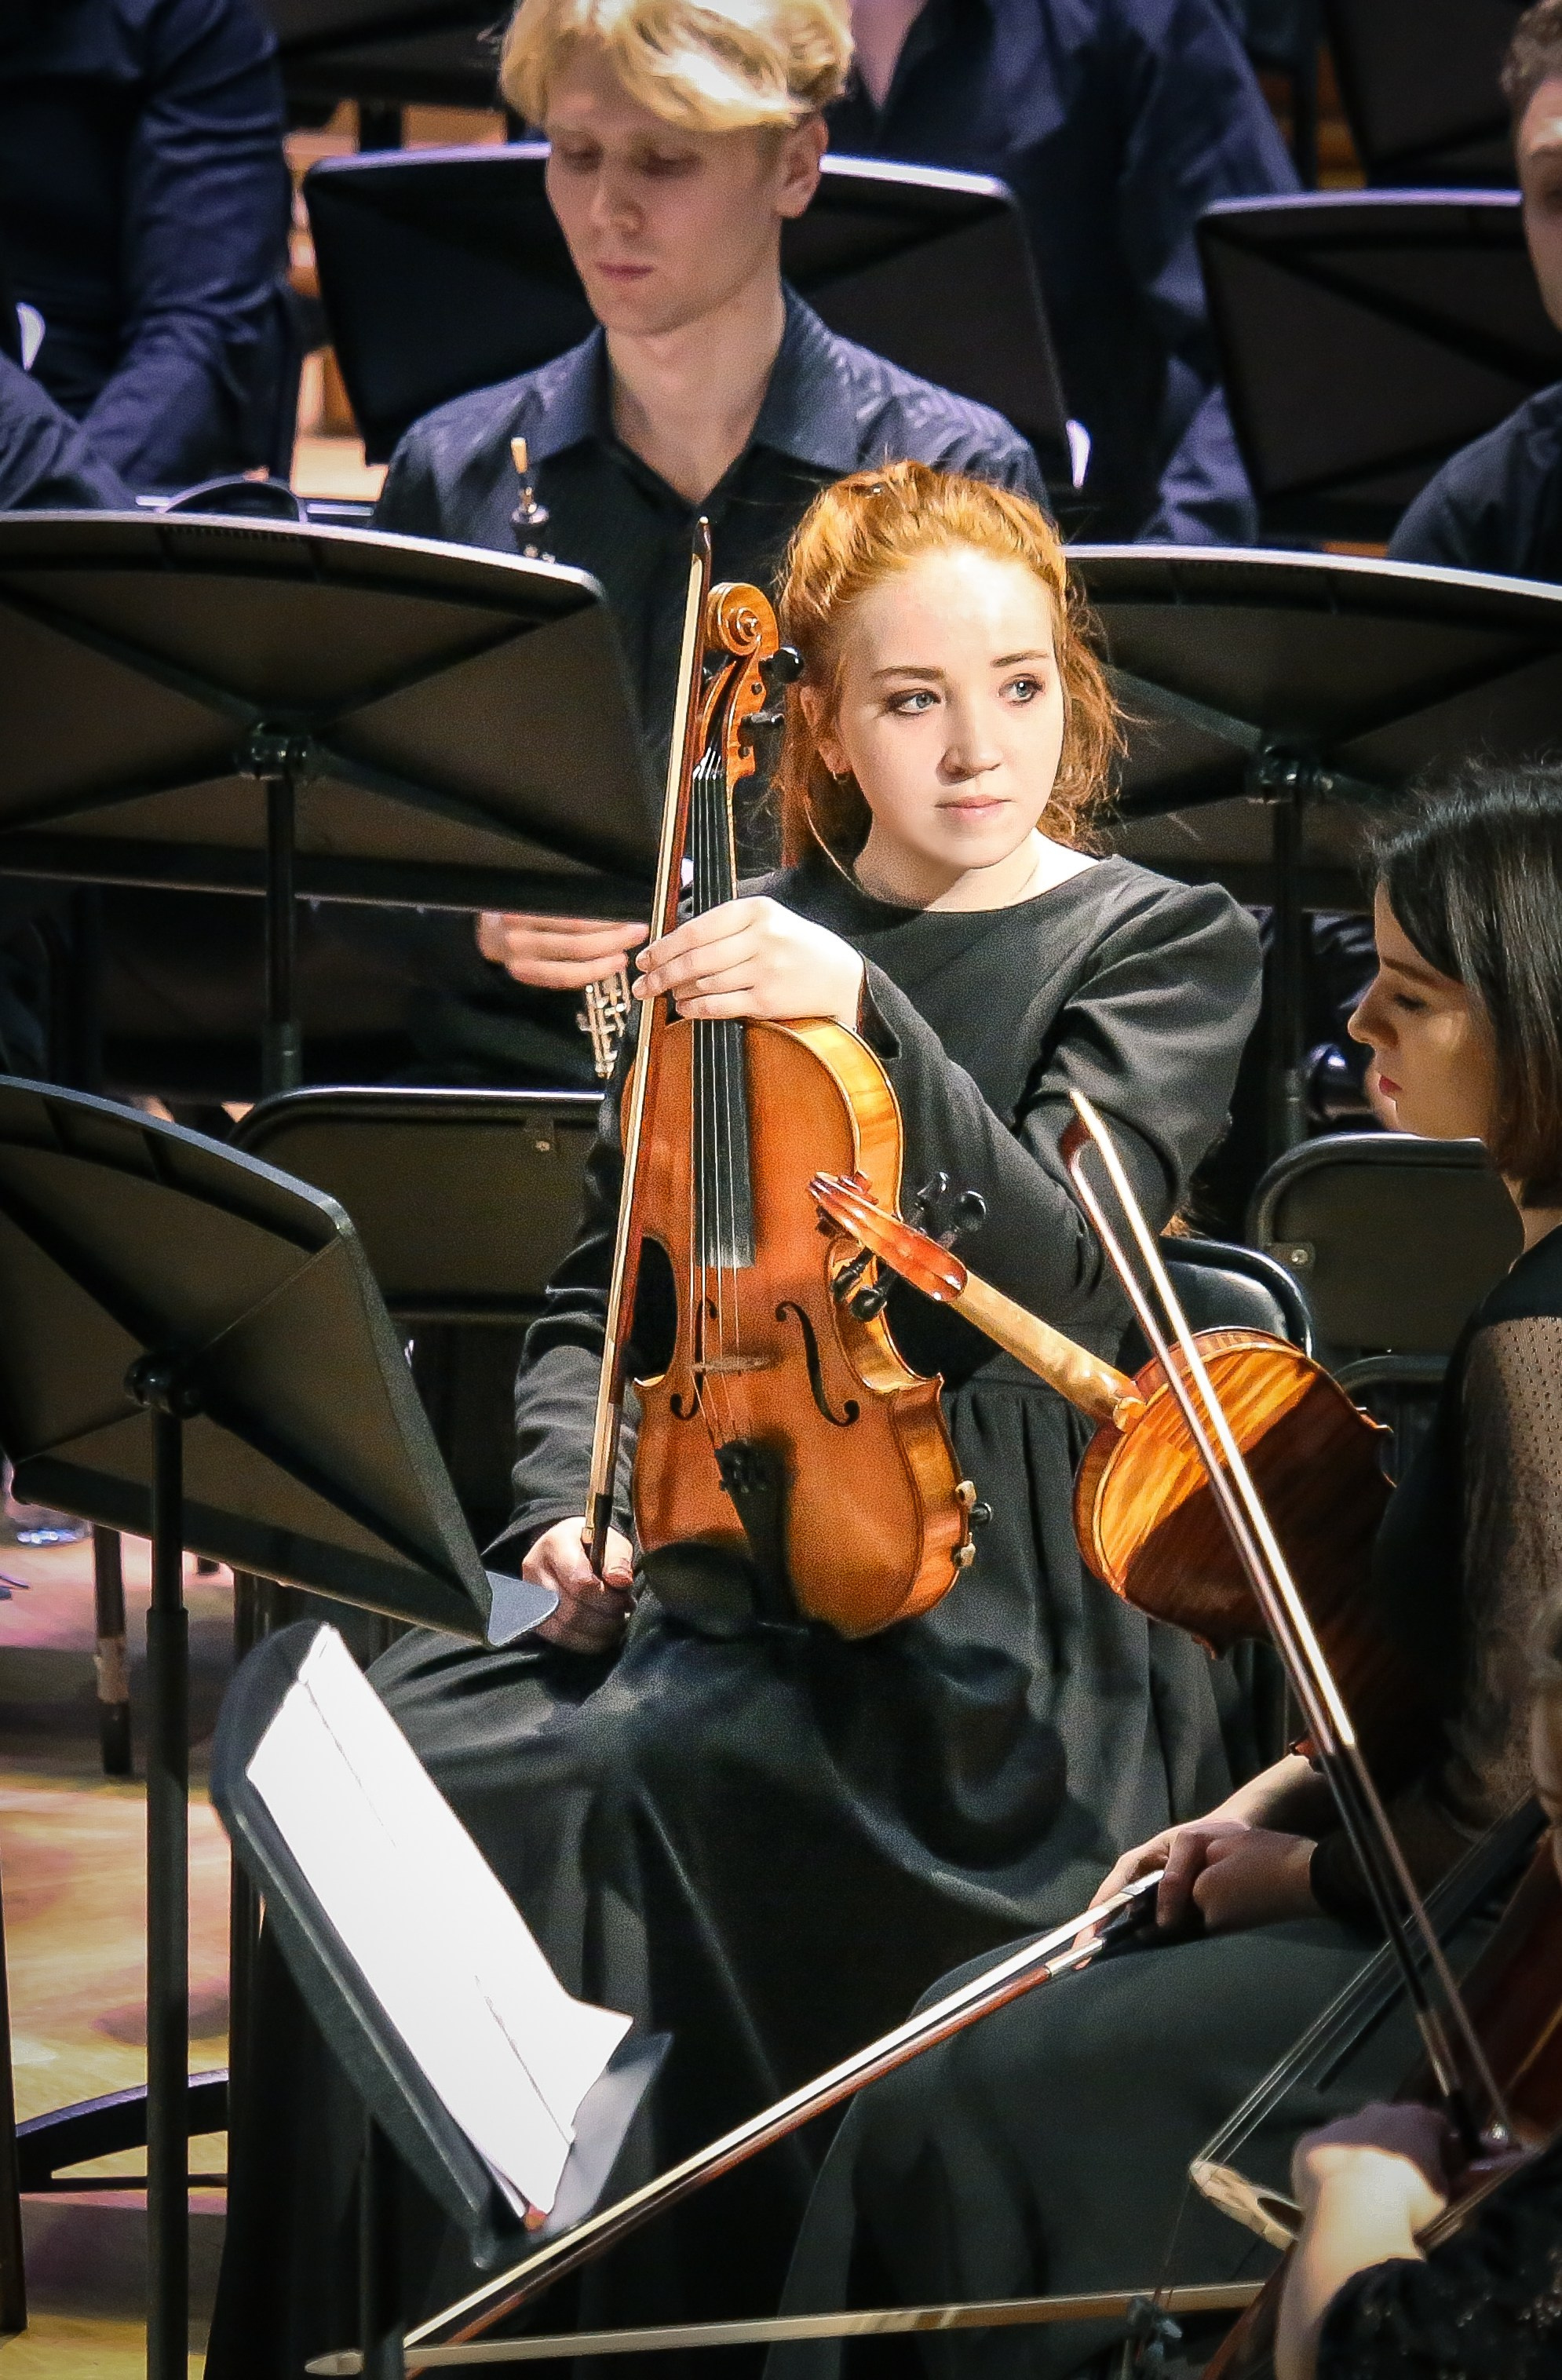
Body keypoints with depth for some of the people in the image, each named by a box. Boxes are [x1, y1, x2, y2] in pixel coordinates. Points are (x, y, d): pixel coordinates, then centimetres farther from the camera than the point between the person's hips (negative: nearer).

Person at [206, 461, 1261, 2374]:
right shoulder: (736, 943, 14)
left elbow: (1055, 1280, -12)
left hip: (995, 1607, -4)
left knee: (641, 1785, -31)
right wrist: (575, 1507, -3)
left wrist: (866, 1013, -23)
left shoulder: (1162, 946, 3)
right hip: (710, 1551, 4)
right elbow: (597, 1304, 17)